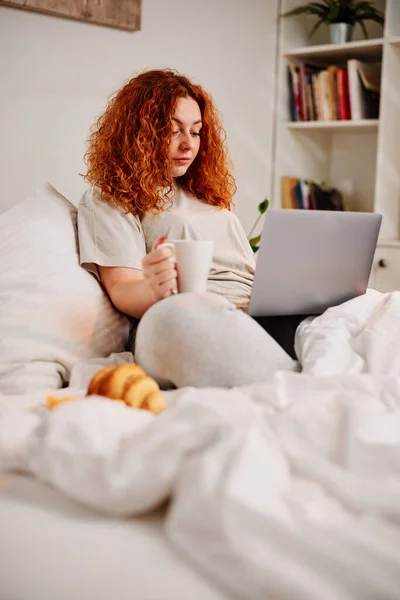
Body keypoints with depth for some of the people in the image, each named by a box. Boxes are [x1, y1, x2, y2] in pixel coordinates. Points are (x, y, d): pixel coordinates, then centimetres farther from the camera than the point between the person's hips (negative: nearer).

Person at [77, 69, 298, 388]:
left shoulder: (208, 194, 32)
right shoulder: (107, 200, 12)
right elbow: (121, 288, -1)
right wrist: (155, 291, -27)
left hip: (260, 313, 6)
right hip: (175, 324, -6)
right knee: (176, 314, -43)